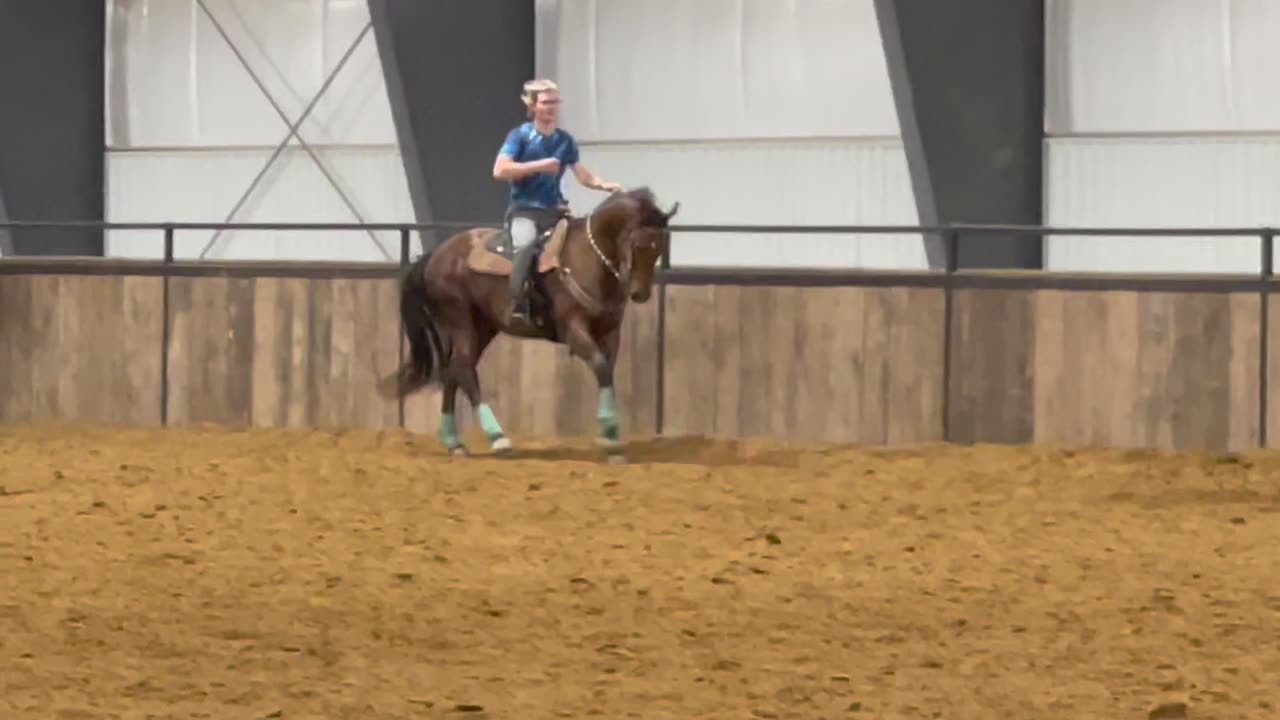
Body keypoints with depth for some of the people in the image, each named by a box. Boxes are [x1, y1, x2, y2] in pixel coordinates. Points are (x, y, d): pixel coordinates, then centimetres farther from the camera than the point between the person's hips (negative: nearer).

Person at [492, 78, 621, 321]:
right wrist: (539, 166, -17)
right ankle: (517, 308, -34)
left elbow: (582, 175, 12)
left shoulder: (565, 140, 11)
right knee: (526, 244, -33)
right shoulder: (520, 136, -3)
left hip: (555, 210, 6)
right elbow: (500, 171, -13)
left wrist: (603, 184, -8)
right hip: (524, 210, -6)